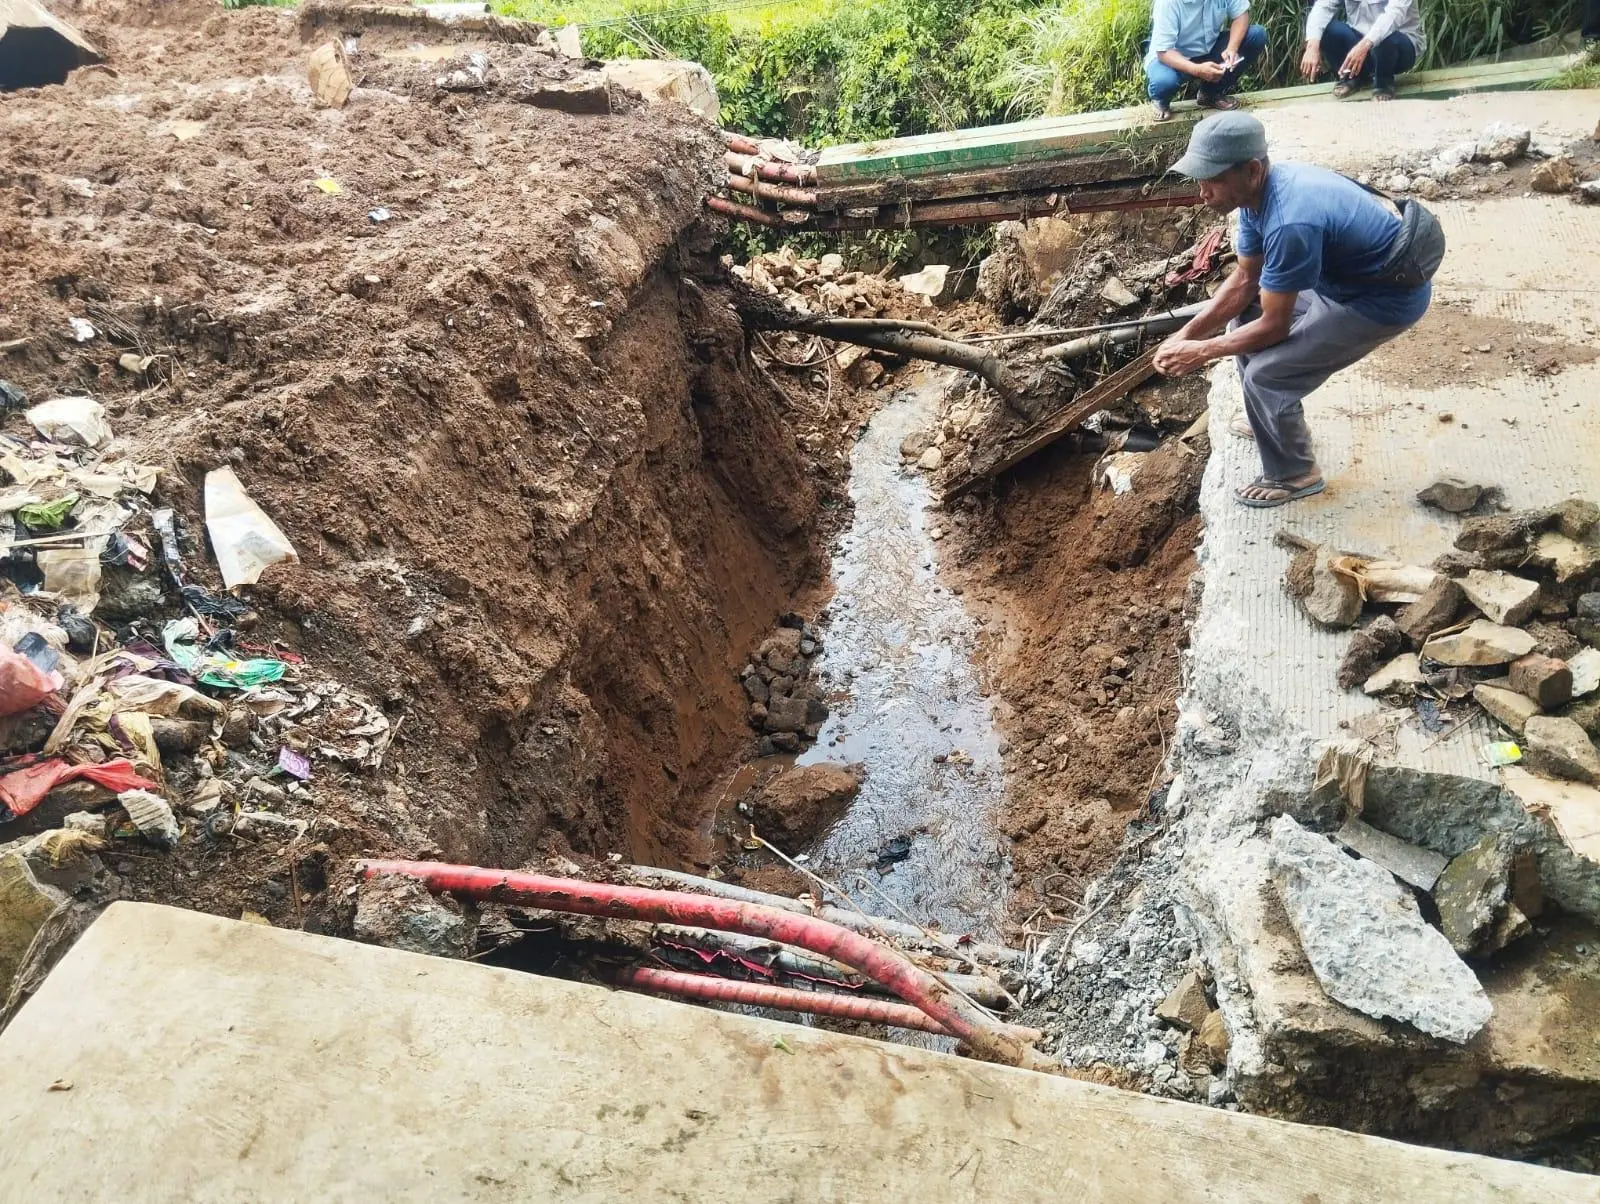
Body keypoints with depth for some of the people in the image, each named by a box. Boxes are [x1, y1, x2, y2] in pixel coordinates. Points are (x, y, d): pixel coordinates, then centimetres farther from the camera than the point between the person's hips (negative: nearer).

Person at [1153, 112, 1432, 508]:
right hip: (1341, 277, 9)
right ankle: (1273, 421, 33)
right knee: (1242, 318, 15)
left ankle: (1294, 474, 9)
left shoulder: (1290, 223, -35)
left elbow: (1275, 326, -26)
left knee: (1265, 374, -14)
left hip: (1387, 298, -9)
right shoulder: (1259, 191, -7)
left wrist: (1202, 351, -17)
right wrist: (1186, 334, -6)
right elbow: (1243, 283, 2)